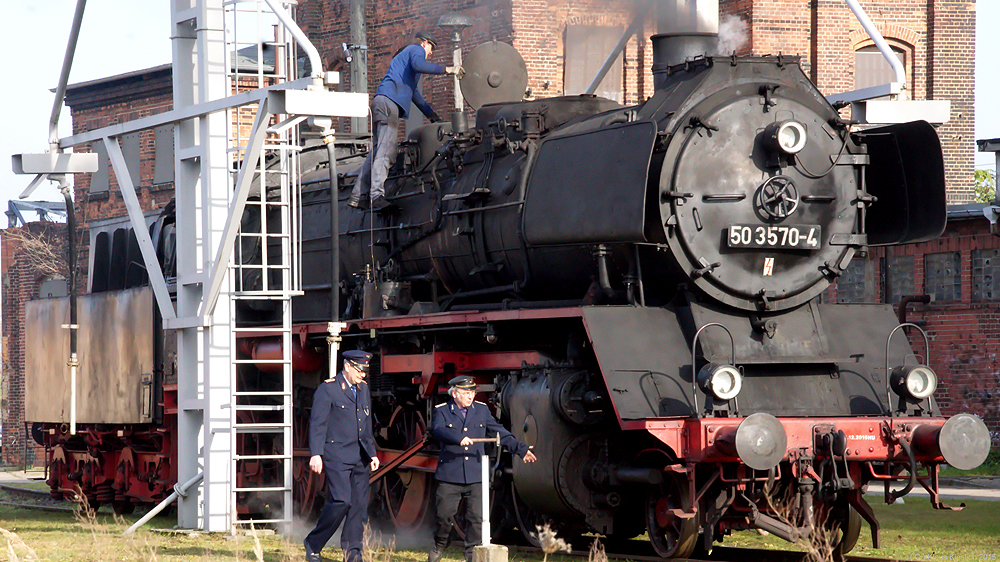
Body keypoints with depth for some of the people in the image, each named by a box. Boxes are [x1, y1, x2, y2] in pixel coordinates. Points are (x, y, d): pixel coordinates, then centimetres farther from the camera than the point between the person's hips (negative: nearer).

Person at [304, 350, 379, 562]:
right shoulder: (327, 389, -5)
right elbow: (317, 423, -9)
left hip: (359, 458, 7)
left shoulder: (363, 389, 17)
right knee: (341, 501, -16)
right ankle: (313, 544, 0)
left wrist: (372, 453, 20)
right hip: (336, 455, -7)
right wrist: (316, 454, -18)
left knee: (360, 505, 1)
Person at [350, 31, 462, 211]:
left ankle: (358, 197, 5)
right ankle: (376, 195, -31)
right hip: (388, 101, -10)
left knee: (377, 150, 8)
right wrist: (446, 70, -12)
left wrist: (433, 115, 50)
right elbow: (417, 65, -16)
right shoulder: (416, 49, 11)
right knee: (386, 150, -19)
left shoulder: (405, 54, 40)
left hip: (381, 102, 10)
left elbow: (414, 92, 47)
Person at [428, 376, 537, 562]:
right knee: (444, 514, 1)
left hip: (476, 476, 2)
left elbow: (498, 432, 19)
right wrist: (458, 438, -35)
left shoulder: (482, 410, 13)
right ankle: (439, 546, 26)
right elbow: (439, 430, -18)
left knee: (476, 517, -3)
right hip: (449, 476, -2)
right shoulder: (442, 411, 2)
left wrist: (520, 449, 15)